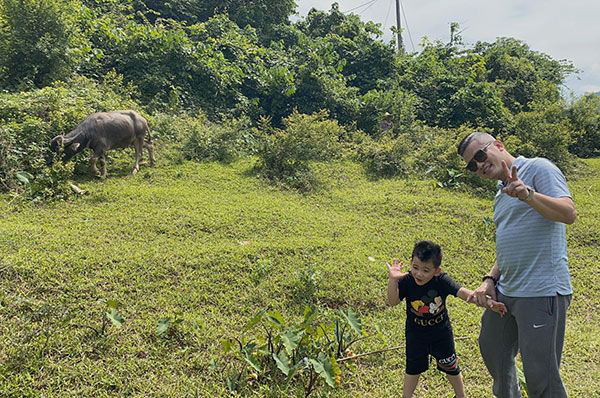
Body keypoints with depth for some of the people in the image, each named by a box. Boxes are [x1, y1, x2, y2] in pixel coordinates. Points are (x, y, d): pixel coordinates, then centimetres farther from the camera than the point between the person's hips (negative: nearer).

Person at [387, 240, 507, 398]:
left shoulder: (442, 280, -24)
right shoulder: (406, 281, -24)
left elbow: (464, 293, -27)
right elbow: (392, 302, -29)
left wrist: (488, 301, -38)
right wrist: (393, 279, -42)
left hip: (441, 331, 1)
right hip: (415, 333, 0)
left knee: (451, 367, 20)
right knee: (413, 367, 16)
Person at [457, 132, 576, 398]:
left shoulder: (538, 168, -6)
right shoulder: (502, 192, 18)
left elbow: (569, 214, -20)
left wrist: (529, 195, -35)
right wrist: (490, 280, 12)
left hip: (541, 293, -9)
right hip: (505, 291, 9)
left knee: (540, 376, -4)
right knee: (491, 348, 22)